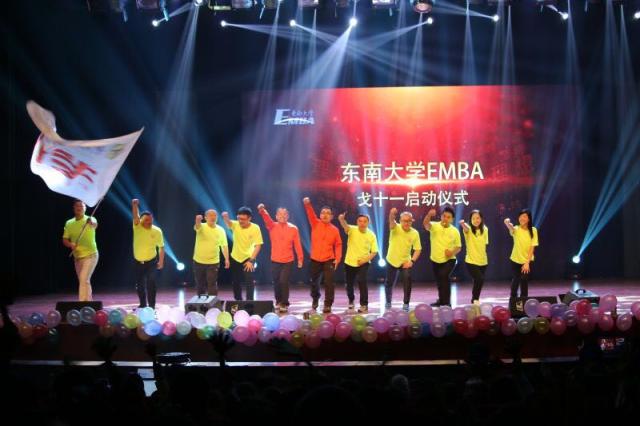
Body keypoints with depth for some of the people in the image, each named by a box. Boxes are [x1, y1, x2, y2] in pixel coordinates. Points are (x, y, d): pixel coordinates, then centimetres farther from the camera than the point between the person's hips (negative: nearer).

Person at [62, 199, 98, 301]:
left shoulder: (89, 219, -9)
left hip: (90, 255, -6)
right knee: (84, 281, 14)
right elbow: (64, 240, 7)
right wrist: (71, 245, -16)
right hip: (77, 257, 6)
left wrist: (92, 223, -58)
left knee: (84, 280, -18)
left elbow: (95, 225, -33)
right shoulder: (69, 223, 7)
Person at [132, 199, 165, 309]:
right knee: (139, 284, 10)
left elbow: (161, 247, -2)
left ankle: (151, 305, -4)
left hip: (151, 261, -2)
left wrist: (161, 261, -3)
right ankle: (142, 304, 26)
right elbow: (135, 216, -28)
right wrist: (134, 205, -47)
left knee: (150, 283, -9)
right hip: (138, 262, 2)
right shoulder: (137, 226, -9)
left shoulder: (157, 231, -10)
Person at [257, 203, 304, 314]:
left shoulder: (293, 228, -3)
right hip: (275, 260, 2)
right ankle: (278, 301, 33)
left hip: (288, 261, -2)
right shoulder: (272, 226, -2)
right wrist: (262, 210, -43)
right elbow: (267, 219, -22)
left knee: (284, 281, -8)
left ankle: (285, 304, 3)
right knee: (276, 282, 12)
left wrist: (300, 258, -5)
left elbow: (297, 244, -2)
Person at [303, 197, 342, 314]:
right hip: (315, 260, 1)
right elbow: (311, 214, -16)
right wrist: (307, 204, -35)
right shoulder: (316, 224, 1)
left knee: (329, 282, -9)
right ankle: (315, 301, 37)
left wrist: (337, 258, -8)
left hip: (329, 260, -1)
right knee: (314, 282, 14)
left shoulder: (334, 230, 1)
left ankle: (327, 305, -3)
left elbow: (338, 245, 3)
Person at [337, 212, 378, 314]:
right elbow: (345, 225, -33)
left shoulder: (371, 235, -7)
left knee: (362, 281, -20)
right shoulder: (352, 230, -10)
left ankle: (364, 305, -9)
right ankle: (351, 302, 39)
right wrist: (341, 219, -57)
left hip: (363, 263, -1)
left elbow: (374, 251, -2)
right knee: (349, 284, 11)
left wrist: (365, 260, -18)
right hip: (350, 262, 1)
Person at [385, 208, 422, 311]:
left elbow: (418, 249, -2)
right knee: (389, 283, 10)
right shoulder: (395, 228, -13)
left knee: (407, 280, -20)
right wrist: (392, 214, -60)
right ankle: (388, 302, 33)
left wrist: (412, 261, -17)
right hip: (392, 260, 0)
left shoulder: (415, 233, -8)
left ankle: (406, 303, -9)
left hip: (406, 262, 0)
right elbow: (391, 222, -36)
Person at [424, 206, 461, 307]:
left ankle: (446, 302, -18)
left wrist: (453, 252, -18)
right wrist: (429, 215, -54)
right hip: (435, 260, 2)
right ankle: (441, 300, 36)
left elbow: (458, 247, 5)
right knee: (439, 281, 16)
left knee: (444, 276, -25)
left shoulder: (455, 231, -3)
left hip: (449, 260, -2)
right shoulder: (434, 226, -8)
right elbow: (425, 224, -32)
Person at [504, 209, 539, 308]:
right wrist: (507, 223, -61)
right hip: (516, 260, 0)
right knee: (516, 280, 6)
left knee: (524, 282, -2)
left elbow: (532, 247, -8)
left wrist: (527, 262, -15)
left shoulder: (533, 230, -6)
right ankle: (512, 303, 23)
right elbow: (511, 229, -36)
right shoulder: (516, 229, -10)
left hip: (527, 261, 0)